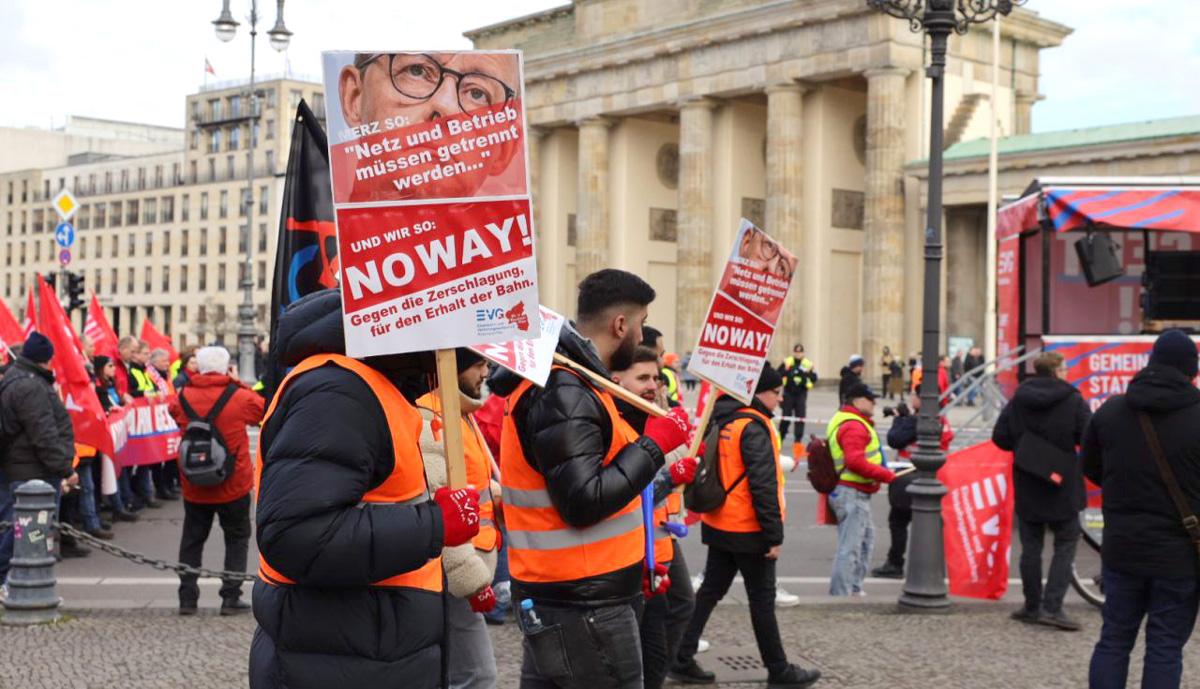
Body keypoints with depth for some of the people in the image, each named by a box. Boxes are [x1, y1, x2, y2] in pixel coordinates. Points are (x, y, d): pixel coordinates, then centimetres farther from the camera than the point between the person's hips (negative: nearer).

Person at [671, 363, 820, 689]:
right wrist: (775, 536, -20)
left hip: (717, 526, 8)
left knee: (710, 591, 13)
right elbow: (763, 486, -23)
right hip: (748, 531, -8)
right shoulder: (754, 427, -19)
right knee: (762, 600, 3)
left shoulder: (721, 420, 8)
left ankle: (682, 659, 12)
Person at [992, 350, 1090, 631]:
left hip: (1027, 487, 3)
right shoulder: (1073, 400, -8)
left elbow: (999, 438, 0)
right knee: (1065, 546, 5)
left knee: (1031, 547, 11)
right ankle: (1052, 607, -5)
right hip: (1062, 487, -3)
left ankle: (1032, 607, 15)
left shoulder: (1017, 400, 1)